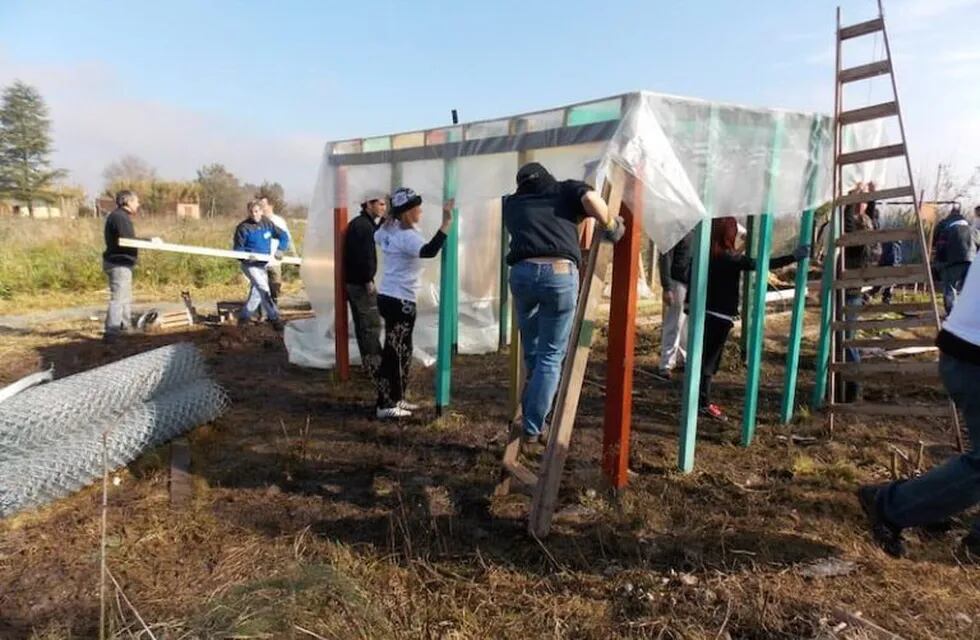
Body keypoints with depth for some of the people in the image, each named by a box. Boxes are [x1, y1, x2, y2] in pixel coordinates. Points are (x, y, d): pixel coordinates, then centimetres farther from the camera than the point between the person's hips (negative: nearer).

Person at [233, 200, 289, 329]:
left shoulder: (267, 224, 2)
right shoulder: (243, 227, -10)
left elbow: (283, 237, 9)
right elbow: (238, 249, -6)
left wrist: (280, 250, -7)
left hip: (263, 264, 6)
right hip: (250, 264, -6)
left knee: (256, 292, 14)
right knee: (263, 288, -19)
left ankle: (244, 317, 30)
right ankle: (274, 317, -16)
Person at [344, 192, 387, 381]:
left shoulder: (359, 223, 16)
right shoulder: (364, 225, -16)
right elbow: (364, 256, -22)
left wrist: (381, 220, 12)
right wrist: (368, 280, -19)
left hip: (353, 281, 10)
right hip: (361, 282, -10)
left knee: (362, 323, 14)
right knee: (372, 324, -7)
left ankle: (368, 363, 22)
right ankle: (376, 367, -5)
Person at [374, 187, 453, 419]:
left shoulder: (389, 229, 8)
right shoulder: (407, 236, -20)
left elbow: (377, 237, 33)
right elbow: (429, 251, -39)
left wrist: (390, 212, 33)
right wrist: (446, 222, -41)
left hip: (388, 296, 10)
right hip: (400, 301, -10)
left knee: (402, 350, 18)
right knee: (394, 352, -3)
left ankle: (396, 398, 27)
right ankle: (385, 405, 5)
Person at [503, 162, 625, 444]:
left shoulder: (511, 203, 26)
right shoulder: (566, 190, 18)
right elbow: (591, 198, -2)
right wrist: (611, 227, 12)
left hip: (522, 273, 3)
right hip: (560, 274, -2)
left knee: (532, 353, 21)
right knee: (550, 356, 7)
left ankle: (530, 421, 29)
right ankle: (533, 428, 8)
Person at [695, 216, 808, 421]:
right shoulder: (730, 258, -14)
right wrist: (794, 256, -8)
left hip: (704, 312, 6)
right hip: (719, 316, -6)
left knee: (703, 356, 13)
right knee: (709, 358, -1)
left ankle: (701, 400, 22)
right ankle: (703, 404, 7)